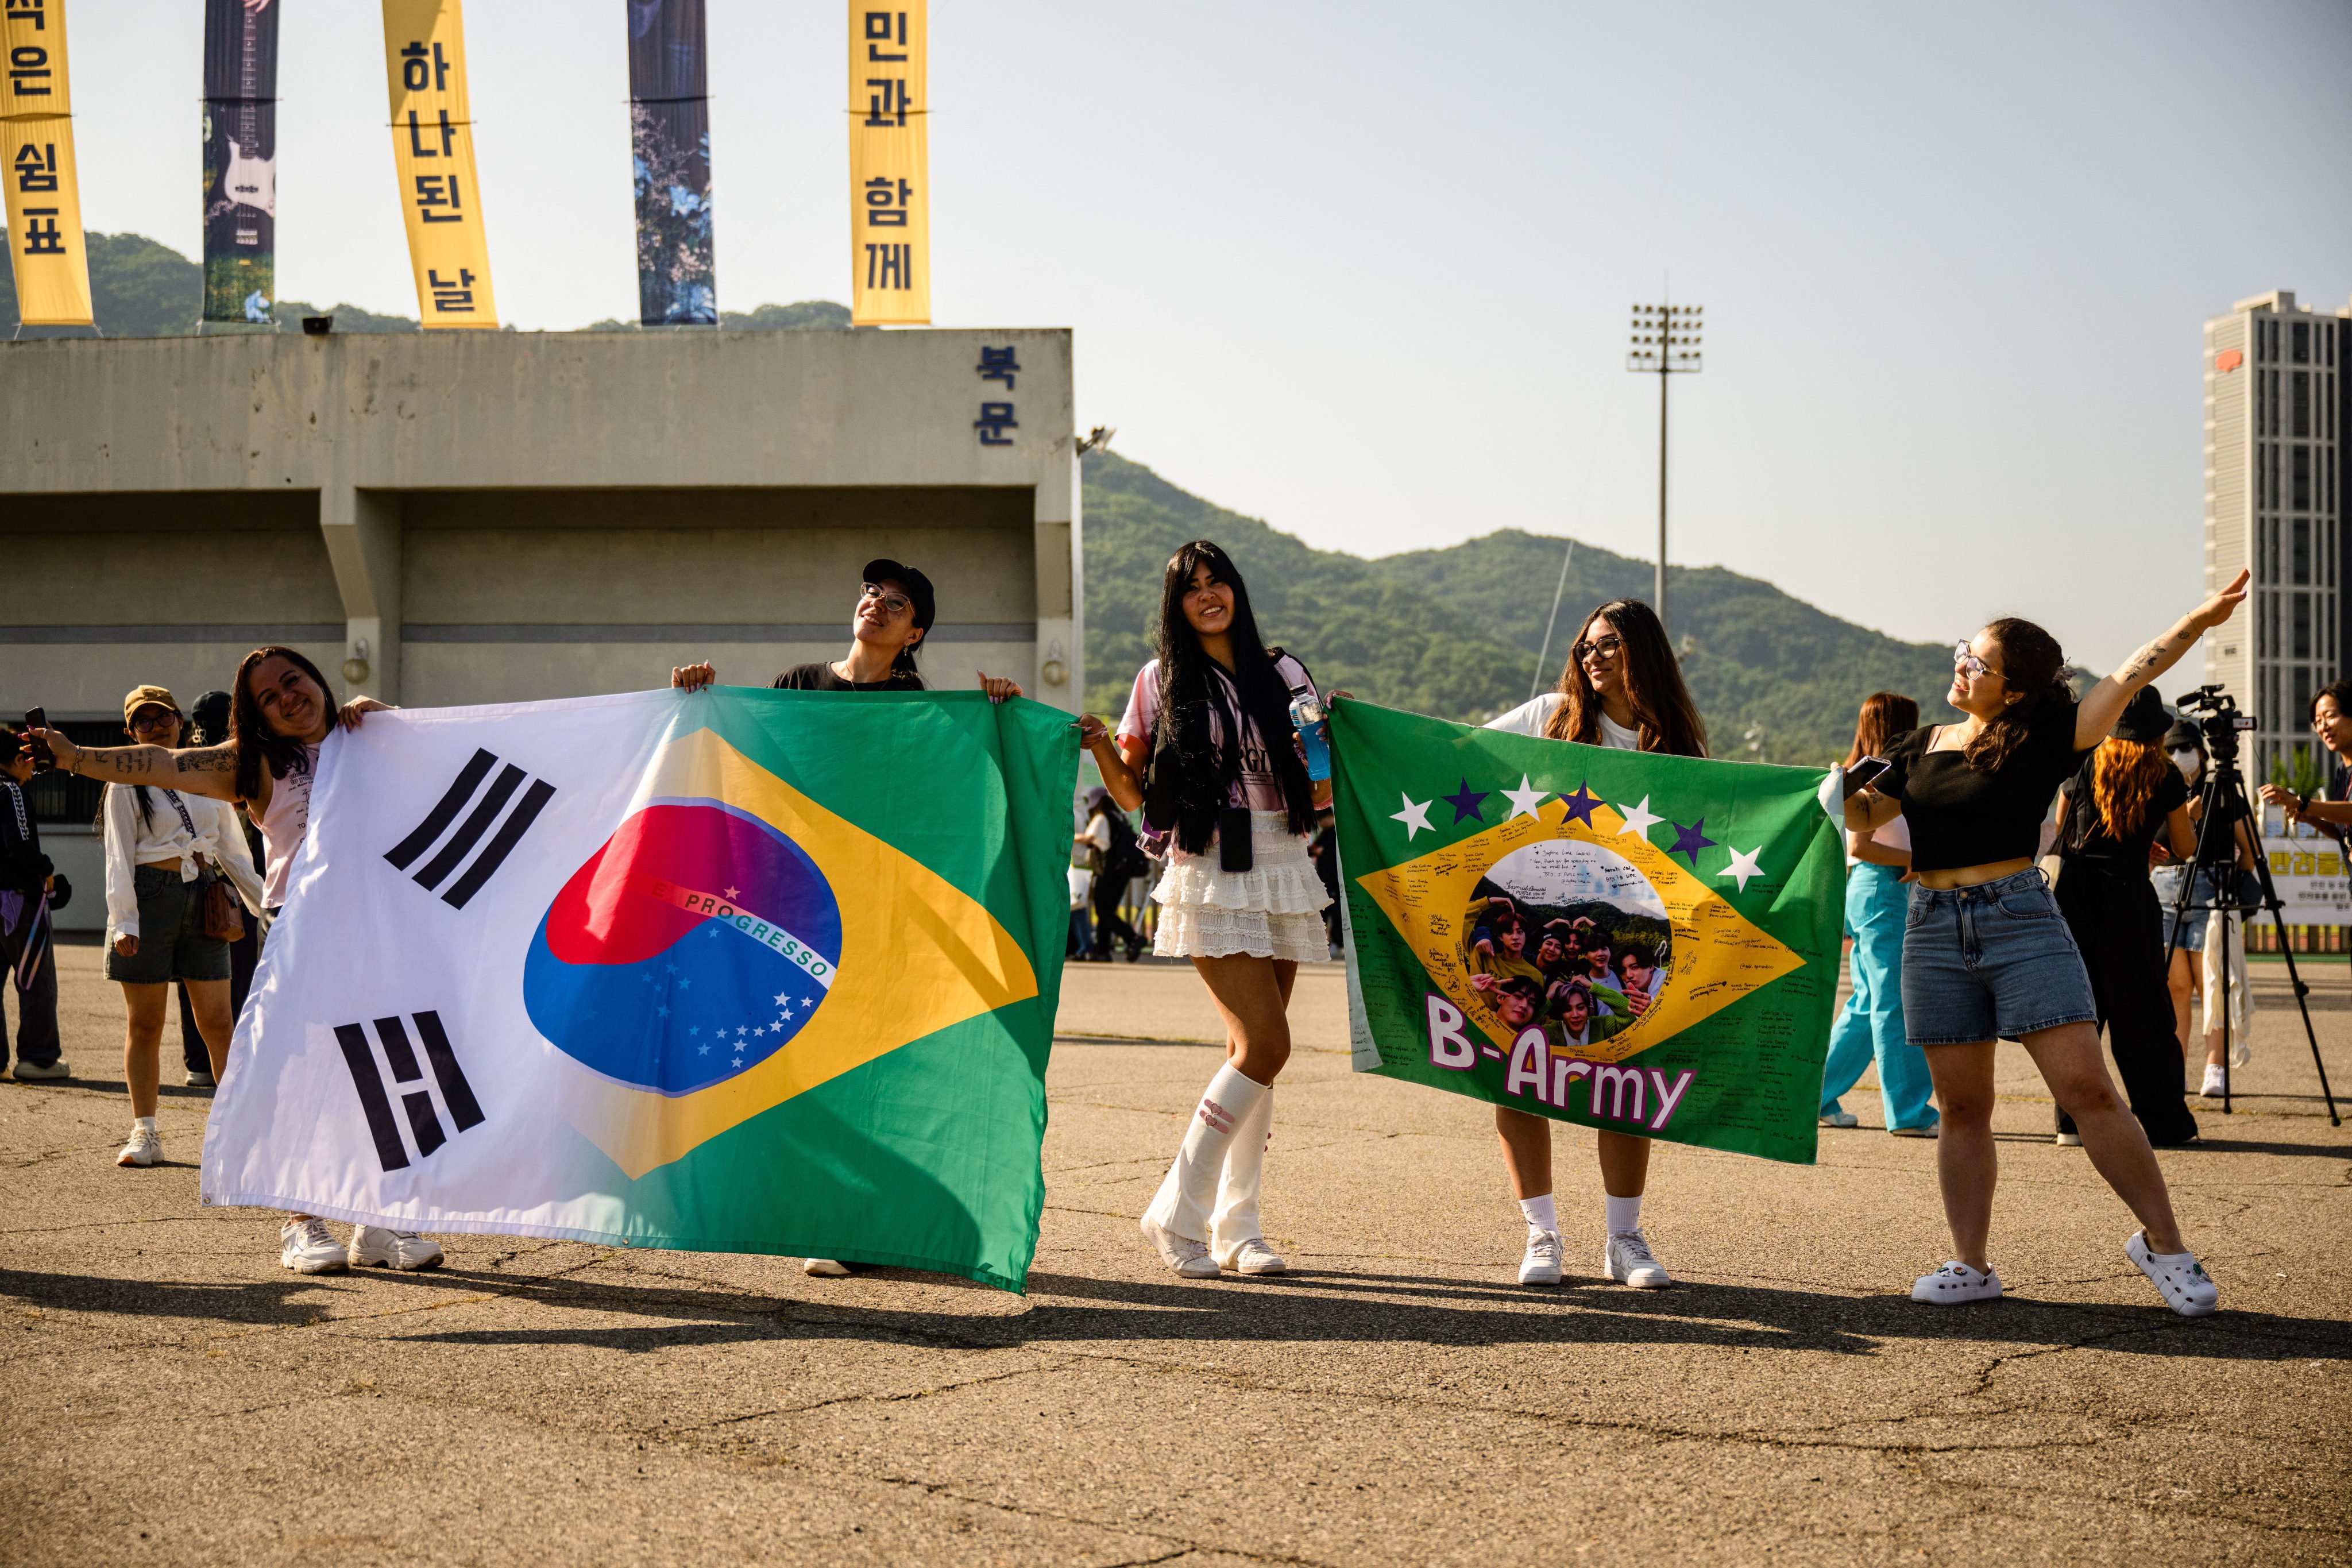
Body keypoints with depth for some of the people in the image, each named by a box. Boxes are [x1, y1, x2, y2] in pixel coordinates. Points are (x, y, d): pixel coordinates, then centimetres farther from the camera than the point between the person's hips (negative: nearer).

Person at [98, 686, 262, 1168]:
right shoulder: (127, 786, 4)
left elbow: (231, 848, 18)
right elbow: (118, 858, -2)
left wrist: (266, 905, 14)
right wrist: (124, 921, -13)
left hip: (202, 898, 3)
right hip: (149, 898, -3)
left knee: (217, 1023, 0)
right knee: (145, 1025, 2)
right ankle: (145, 1133, 8)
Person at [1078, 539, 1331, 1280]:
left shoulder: (1282, 673, 11)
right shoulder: (1162, 681, 4)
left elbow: (1320, 794, 14)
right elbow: (1133, 794, 7)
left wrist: (1330, 743, -5)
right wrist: (1099, 746, -10)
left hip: (1283, 871, 4)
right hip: (1209, 877, -4)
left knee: (1251, 1051, 4)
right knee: (1264, 1045, -15)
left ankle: (1236, 1225, 11)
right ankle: (1178, 1211, -6)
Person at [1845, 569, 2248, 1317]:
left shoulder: (2040, 739, -2)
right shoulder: (1921, 747, 11)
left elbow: (2126, 682, -11)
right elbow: (1865, 817, 18)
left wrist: (2197, 622, -23)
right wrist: (1843, 787, -5)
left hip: (2020, 917, -4)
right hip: (1935, 929, 4)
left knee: (2086, 1087, -9)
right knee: (1962, 1107, 7)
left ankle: (2163, 1242, 1)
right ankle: (1971, 1265, 13)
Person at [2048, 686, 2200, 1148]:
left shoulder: (2083, 768, 4)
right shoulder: (2165, 778, -1)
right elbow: (2184, 849, 7)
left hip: (2074, 890, 2)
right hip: (2129, 894, -2)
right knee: (2140, 1011, 5)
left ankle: (2073, 1121, 6)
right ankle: (2165, 1122, 8)